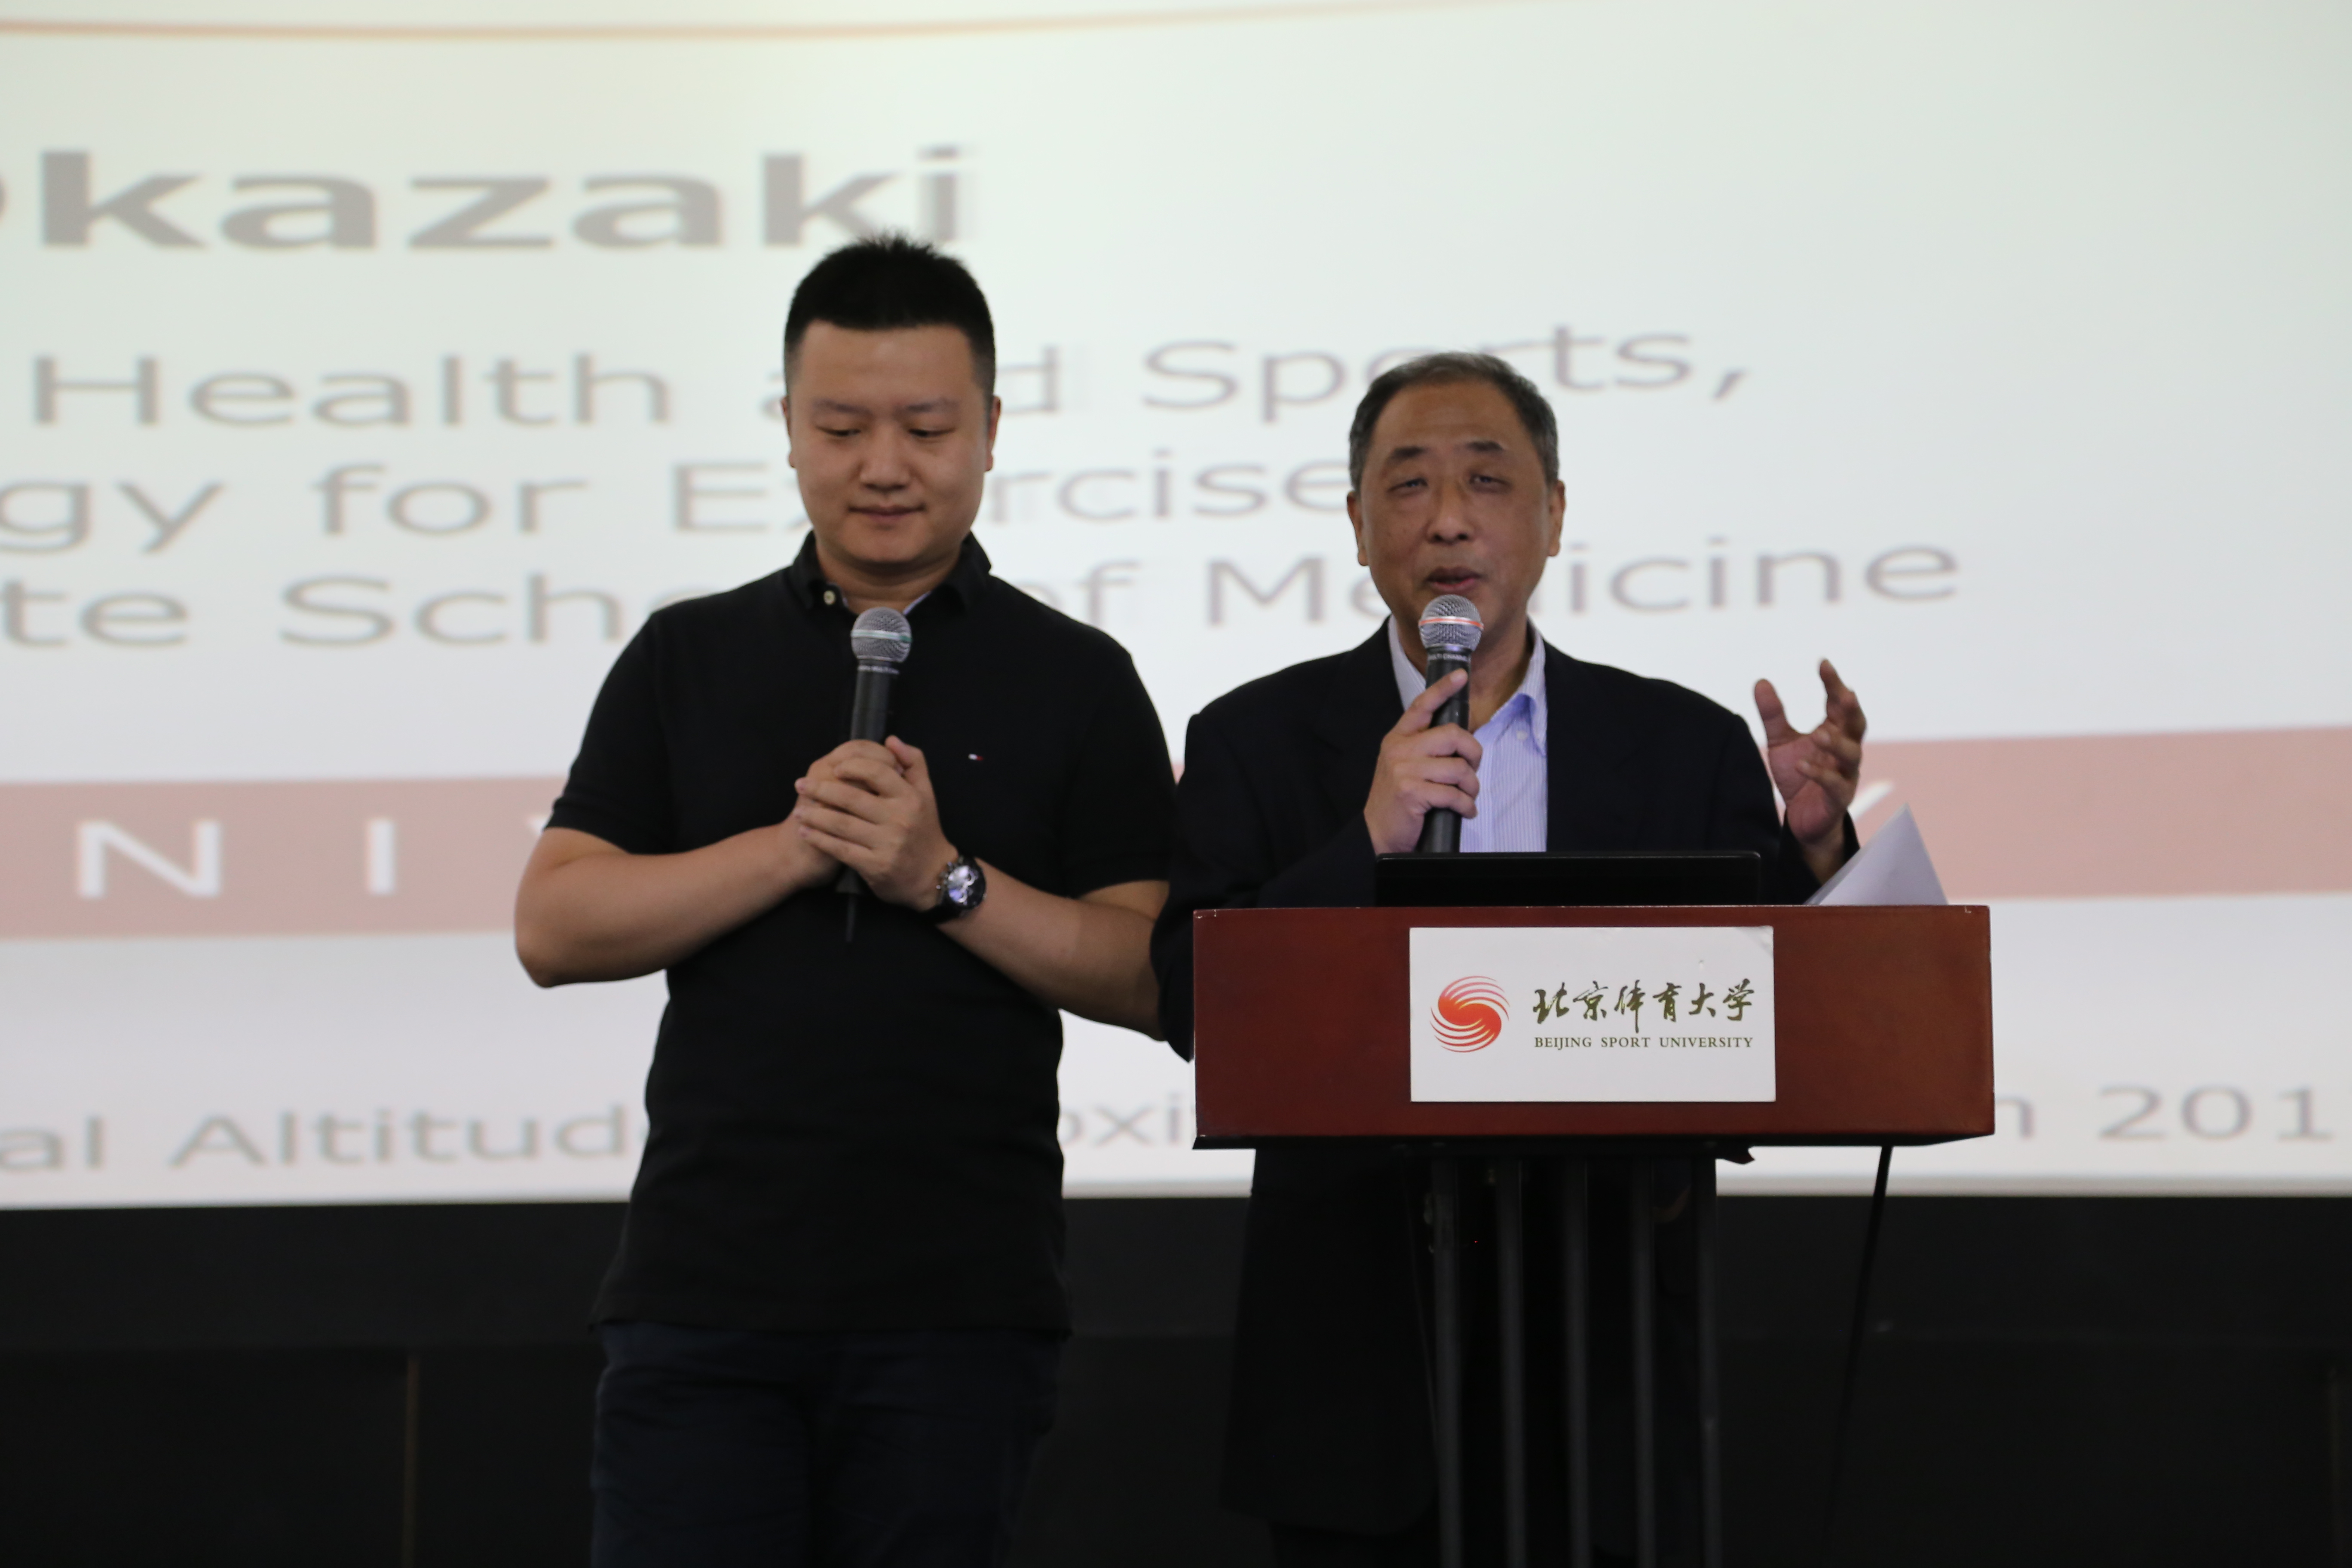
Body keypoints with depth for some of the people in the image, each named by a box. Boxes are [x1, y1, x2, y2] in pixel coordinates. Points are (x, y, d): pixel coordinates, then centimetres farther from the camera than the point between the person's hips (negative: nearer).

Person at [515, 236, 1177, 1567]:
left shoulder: (1077, 681, 7)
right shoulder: (689, 659, 11)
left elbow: (1151, 978, 0)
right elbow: (555, 930, 3)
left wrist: (943, 877, -13)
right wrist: (799, 847, -9)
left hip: (958, 1305, -1)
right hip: (705, 1292, 1)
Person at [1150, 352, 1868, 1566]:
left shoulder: (1685, 749, 7)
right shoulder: (1256, 741, 4)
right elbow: (1192, 1007, -7)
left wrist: (1810, 847, -13)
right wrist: (1368, 845, -18)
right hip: (1356, 1366, -1)